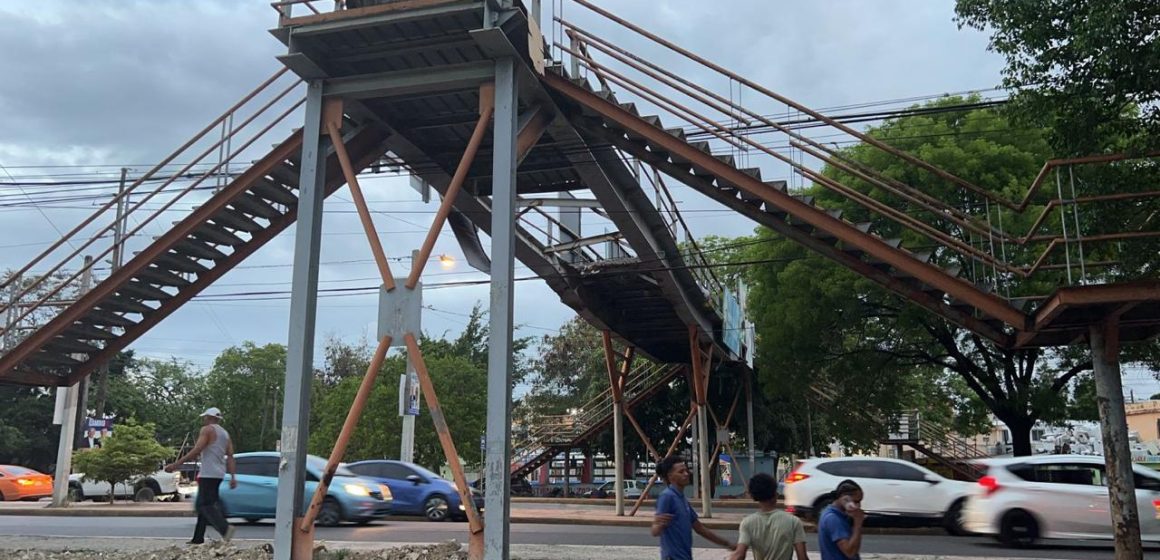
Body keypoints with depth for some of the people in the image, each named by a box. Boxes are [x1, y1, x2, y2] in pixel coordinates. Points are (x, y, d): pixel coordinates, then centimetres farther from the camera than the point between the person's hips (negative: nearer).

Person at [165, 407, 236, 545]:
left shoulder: (207, 429, -5)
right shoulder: (225, 434, 19)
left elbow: (196, 451, -16)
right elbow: (230, 457, 11)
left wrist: (176, 464, -17)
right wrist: (233, 477, 6)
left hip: (208, 474, -8)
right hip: (219, 474, 8)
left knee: (206, 505, -12)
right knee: (202, 505, 14)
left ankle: (225, 528, -29)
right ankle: (198, 538, 14)